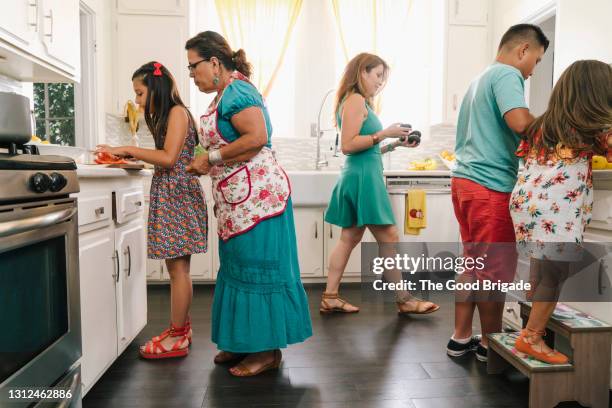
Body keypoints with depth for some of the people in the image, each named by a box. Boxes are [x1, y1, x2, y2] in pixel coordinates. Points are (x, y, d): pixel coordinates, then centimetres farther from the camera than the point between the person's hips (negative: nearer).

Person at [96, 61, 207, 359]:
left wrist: (128, 149, -12)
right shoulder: (167, 116, 21)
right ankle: (181, 328, 20)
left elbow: (169, 158, -17)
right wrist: (132, 156, 10)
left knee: (177, 267, -4)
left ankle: (177, 338, 5)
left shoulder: (177, 111, -7)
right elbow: (165, 160, 14)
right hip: (168, 194, 9)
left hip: (177, 195, -9)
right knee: (177, 267, 11)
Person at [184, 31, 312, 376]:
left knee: (257, 266, -4)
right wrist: (205, 165, 9)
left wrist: (210, 158, -16)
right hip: (238, 199, 10)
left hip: (256, 193, -10)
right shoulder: (225, 95, 18)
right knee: (240, 267, 14)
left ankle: (268, 350, 9)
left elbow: (257, 137, -24)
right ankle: (245, 341, 26)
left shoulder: (236, 91, -11)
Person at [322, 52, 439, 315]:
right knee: (388, 239, -1)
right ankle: (404, 300, 12)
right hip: (363, 178, -10)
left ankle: (330, 298, 15)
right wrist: (385, 133, -15)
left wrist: (397, 143, 12)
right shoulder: (355, 99, -10)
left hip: (360, 177, 10)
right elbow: (348, 145, -19)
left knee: (350, 238, 10)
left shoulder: (360, 102, 20)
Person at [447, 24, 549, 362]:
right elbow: (520, 122, -22)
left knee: (472, 264, 14)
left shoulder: (480, 78, 23)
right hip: (490, 187, -9)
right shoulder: (507, 74, -6)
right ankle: (490, 344, 16)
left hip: (465, 181, 9)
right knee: (496, 269, 2)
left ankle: (461, 338, 22)